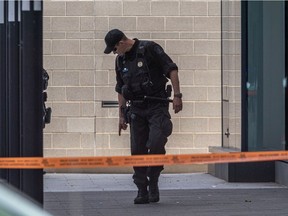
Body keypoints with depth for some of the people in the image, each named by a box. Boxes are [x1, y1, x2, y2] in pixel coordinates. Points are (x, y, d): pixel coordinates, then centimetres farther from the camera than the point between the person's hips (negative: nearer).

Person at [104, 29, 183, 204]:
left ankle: (153, 181, 1)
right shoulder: (120, 60, 12)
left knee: (156, 144, -19)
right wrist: (122, 114, 19)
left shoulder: (150, 49, -8)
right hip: (136, 109, 6)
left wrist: (177, 95, -14)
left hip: (157, 106, -6)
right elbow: (121, 90, 21)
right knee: (137, 150, 1)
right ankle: (142, 191, 9)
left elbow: (172, 70, -9)